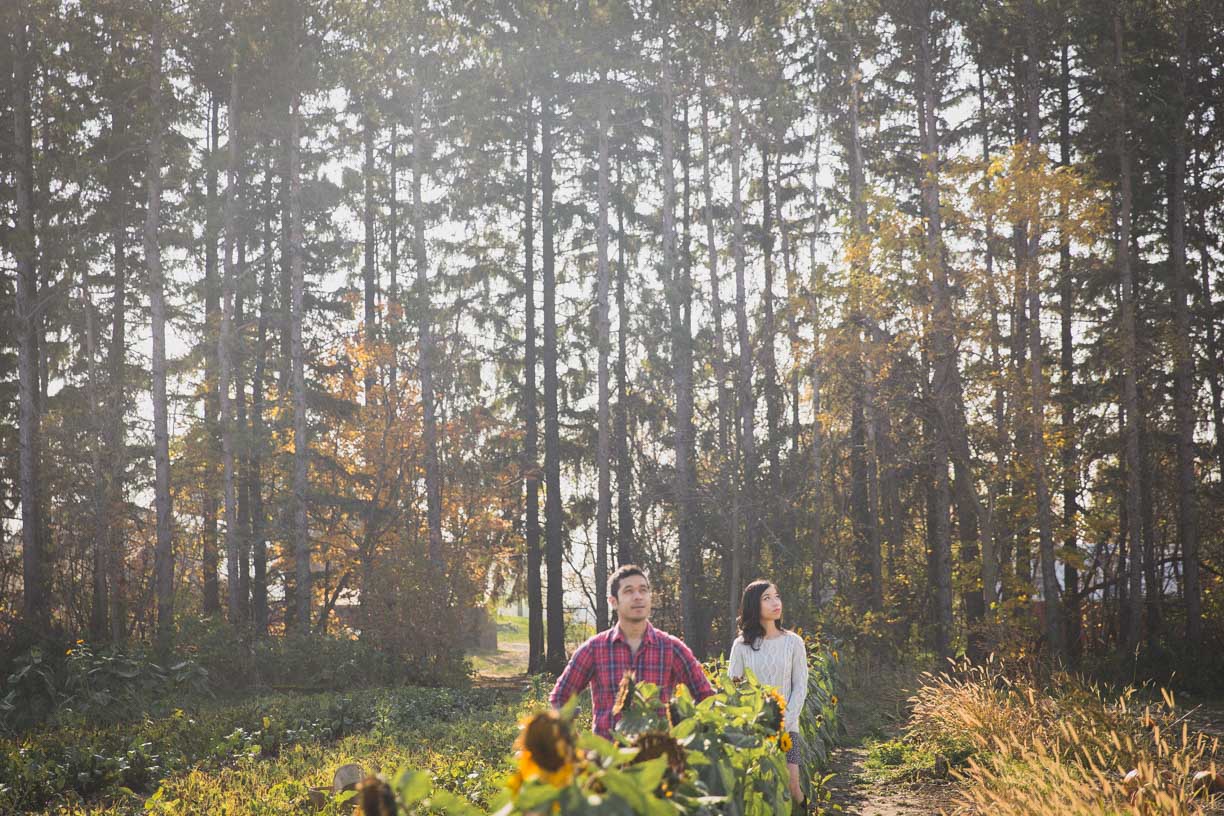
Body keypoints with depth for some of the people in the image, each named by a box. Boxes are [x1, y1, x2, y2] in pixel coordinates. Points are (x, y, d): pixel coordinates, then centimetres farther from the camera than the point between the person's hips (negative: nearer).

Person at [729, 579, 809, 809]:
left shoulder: (793, 642, 3)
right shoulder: (742, 645, 3)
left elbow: (800, 687, 2)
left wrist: (786, 720, -9)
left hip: (786, 727, 0)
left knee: (790, 784, -10)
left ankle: (802, 809, 16)